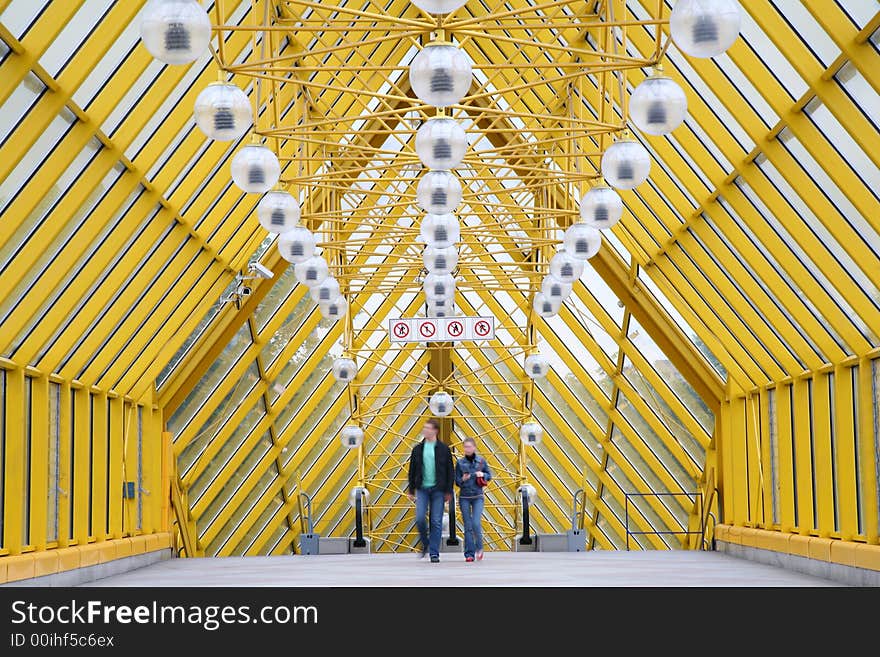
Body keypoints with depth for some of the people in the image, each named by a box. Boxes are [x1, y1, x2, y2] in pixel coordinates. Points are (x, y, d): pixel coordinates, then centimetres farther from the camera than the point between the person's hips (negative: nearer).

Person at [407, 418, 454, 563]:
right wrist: (411, 490, 7)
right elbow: (412, 471, 11)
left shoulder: (444, 449, 1)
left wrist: (448, 491, -2)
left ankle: (434, 553, 4)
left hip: (438, 490, -2)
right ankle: (425, 544, 16)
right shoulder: (418, 449, 7)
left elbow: (449, 471, 2)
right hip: (422, 489, 2)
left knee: (436, 522, -1)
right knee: (419, 518, -9)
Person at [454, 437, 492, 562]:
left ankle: (479, 548, 12)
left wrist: (483, 475, -9)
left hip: (477, 497, 0)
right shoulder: (460, 462, 1)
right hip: (464, 497, 0)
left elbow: (489, 475, 12)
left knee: (476, 524, -12)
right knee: (468, 526, -1)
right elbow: (457, 481, 1)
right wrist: (463, 479, -20)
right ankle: (469, 553, 5)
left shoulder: (481, 461, 2)